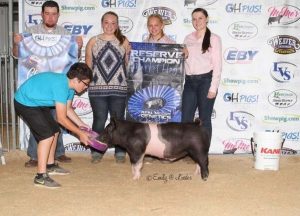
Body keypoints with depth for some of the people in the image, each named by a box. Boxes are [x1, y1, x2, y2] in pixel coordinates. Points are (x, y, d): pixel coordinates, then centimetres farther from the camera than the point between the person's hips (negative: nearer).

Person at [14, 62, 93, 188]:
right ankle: (40, 177, -13)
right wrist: (80, 133, -19)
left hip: (38, 103, 10)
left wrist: (81, 125, 5)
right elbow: (61, 118, -28)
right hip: (25, 103, -10)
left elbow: (68, 109, 12)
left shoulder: (70, 85, -2)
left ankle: (50, 165, 29)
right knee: (47, 135, -16)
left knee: (54, 131, 12)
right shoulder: (60, 86, -31)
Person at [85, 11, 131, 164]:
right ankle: (96, 152, 13)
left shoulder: (124, 42, 7)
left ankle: (120, 152, 15)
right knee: (99, 120, 1)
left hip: (118, 88, 1)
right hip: (97, 88, 0)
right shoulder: (93, 41, 7)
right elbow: (88, 65, 9)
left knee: (118, 120, 5)